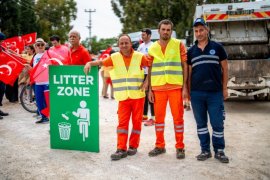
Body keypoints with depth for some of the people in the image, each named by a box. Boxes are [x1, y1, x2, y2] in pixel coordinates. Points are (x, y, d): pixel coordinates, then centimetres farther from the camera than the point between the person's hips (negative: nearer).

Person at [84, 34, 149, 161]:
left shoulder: (139, 56, -1)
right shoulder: (115, 57, 1)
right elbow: (101, 62, -5)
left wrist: (147, 81, -4)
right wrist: (90, 63, -24)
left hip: (138, 96, 0)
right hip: (123, 97, 0)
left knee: (137, 121, 7)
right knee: (122, 122, -1)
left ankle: (133, 146, 20)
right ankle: (121, 149, 2)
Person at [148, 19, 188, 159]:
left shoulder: (178, 44, 2)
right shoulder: (152, 48, 9)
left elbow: (185, 66, 1)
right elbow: (150, 70, 11)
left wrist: (185, 87, -5)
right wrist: (150, 89, 6)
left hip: (176, 87, -2)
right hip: (158, 88, 3)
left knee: (178, 117, 2)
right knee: (159, 117, 9)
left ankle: (180, 147, 14)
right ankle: (160, 146, 22)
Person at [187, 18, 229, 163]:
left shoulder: (217, 47, 3)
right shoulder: (191, 51, 10)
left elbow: (224, 68, 5)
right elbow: (189, 72, 12)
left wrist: (224, 88, 0)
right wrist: (188, 91, 8)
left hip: (215, 92, -2)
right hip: (196, 93, 3)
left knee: (217, 123, 2)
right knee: (201, 123, 9)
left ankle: (219, 150, 16)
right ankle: (205, 150, 21)